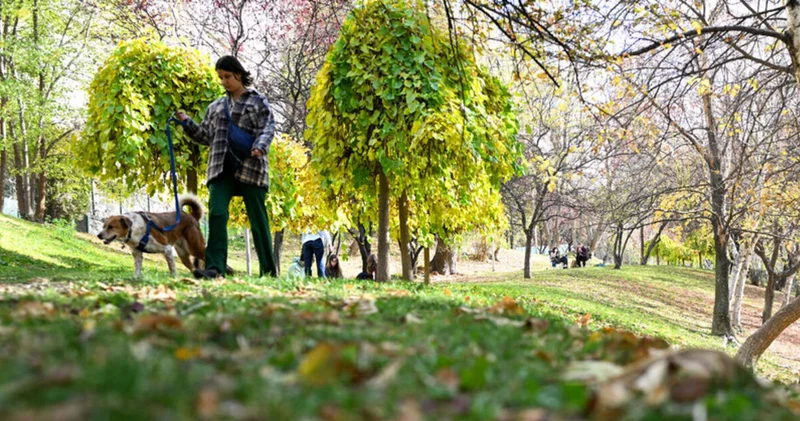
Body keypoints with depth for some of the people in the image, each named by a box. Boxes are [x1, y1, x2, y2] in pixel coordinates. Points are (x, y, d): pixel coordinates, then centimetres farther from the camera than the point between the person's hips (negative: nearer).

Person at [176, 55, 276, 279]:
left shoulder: (258, 101, 8)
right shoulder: (215, 107, 22)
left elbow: (268, 128, -4)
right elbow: (205, 136, 24)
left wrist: (260, 146, -24)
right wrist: (186, 122, 8)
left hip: (250, 167, -3)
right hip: (221, 168, 3)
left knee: (258, 219, 1)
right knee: (217, 214, -16)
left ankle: (269, 272, 8)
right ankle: (215, 267, -20)